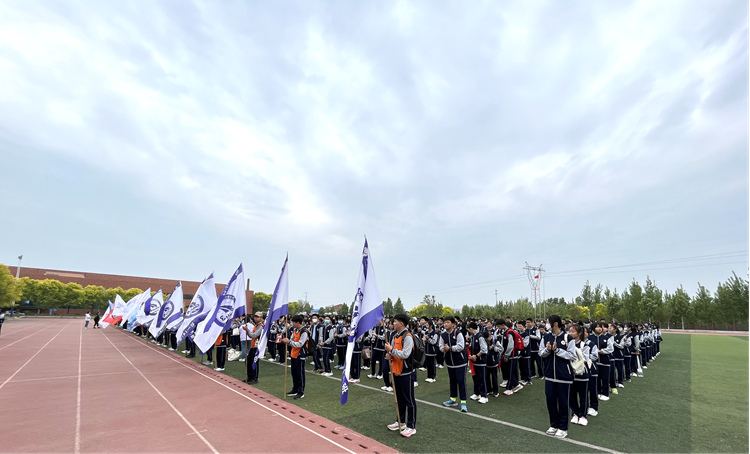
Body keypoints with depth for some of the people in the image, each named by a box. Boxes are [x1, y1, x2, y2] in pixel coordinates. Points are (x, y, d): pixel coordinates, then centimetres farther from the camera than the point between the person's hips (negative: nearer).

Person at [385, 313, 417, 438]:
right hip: (396, 372, 9)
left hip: (406, 373, -8)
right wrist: (389, 355, -5)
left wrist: (391, 350, -22)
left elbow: (405, 354, -27)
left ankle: (411, 426, 16)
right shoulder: (395, 336, 7)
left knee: (409, 400, 4)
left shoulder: (407, 337, -19)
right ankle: (400, 421, 35)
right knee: (399, 398, 20)